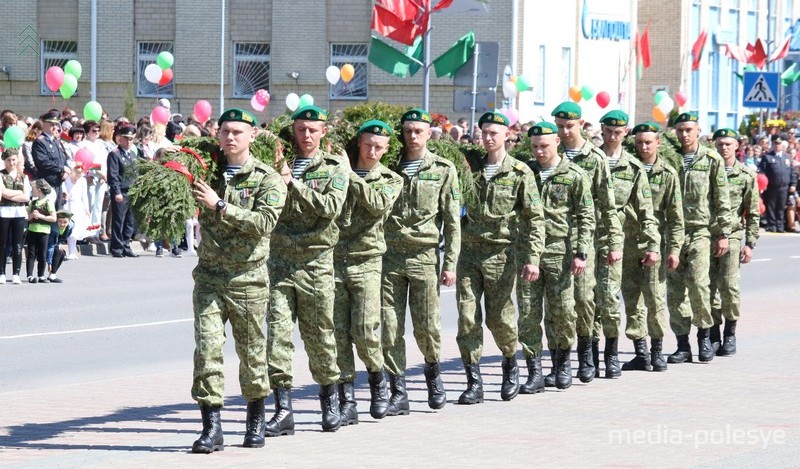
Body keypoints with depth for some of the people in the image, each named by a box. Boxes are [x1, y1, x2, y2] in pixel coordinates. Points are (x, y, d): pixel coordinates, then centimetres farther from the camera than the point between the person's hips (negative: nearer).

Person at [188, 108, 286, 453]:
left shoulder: (268, 179, -3)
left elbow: (264, 222, -17)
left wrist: (219, 205, -20)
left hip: (249, 279, -2)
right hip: (209, 275, 2)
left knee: (252, 352, 8)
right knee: (207, 347, -10)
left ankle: (256, 420, 28)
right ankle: (211, 427, -9)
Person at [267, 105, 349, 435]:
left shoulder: (335, 168, 4)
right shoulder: (279, 165, 10)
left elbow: (331, 207, -13)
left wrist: (295, 184, -15)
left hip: (316, 262, -1)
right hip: (280, 260, 2)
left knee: (319, 335, 5)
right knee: (278, 333, -7)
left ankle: (329, 397, 25)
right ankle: (283, 408, -6)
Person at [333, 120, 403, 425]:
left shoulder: (391, 180, 8)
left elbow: (377, 203, -12)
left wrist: (349, 174, -11)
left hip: (366, 262, -1)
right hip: (334, 259, 1)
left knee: (364, 331, -9)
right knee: (338, 333, -2)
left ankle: (377, 378, 19)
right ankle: (347, 401, 3)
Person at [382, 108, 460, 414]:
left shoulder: (443, 170, 4)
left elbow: (453, 223, 4)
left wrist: (450, 264, -3)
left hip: (424, 255, -2)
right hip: (389, 256, 2)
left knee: (427, 326, -1)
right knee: (391, 328, -2)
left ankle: (433, 374, 27)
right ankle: (398, 393, 4)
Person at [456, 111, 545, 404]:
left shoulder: (520, 173, -2)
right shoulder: (470, 168, 9)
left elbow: (535, 219, -4)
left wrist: (532, 258, -11)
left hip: (501, 254, -3)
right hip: (469, 251, 3)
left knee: (500, 317, 1)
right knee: (467, 317, -4)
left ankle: (510, 364, 29)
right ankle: (474, 383, 0)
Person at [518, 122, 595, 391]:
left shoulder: (575, 176, 0)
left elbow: (586, 217, -2)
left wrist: (581, 254, -10)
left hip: (559, 252, -3)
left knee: (562, 312, 0)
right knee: (529, 313, -2)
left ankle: (562, 362, 21)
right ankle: (535, 373, 1)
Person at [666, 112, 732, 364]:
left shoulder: (712, 160, 3)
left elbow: (722, 200, 3)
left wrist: (724, 234, -2)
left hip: (701, 230, -3)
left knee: (697, 282, -16)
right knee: (675, 289, -1)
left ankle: (704, 334, 4)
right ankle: (683, 345, 6)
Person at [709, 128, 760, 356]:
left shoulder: (746, 175, 5)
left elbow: (753, 214, 6)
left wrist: (750, 243, -1)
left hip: (731, 236, -2)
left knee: (729, 285, -10)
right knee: (709, 287, -1)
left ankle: (730, 333, 7)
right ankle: (714, 335, 8)